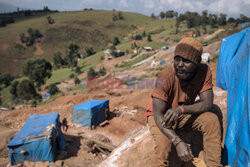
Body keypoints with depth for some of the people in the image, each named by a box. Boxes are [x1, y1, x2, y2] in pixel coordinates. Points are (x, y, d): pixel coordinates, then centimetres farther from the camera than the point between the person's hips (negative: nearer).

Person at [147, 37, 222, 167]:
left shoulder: (204, 72, -17)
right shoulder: (165, 77, -30)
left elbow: (207, 103, -19)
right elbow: (158, 114, -31)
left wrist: (180, 109, -38)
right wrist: (178, 142, -44)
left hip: (184, 115, 4)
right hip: (160, 117, -3)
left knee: (211, 119, -22)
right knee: (163, 145, -32)